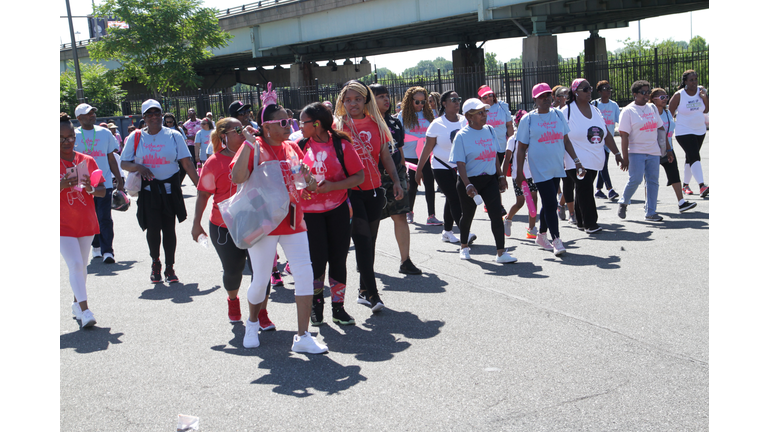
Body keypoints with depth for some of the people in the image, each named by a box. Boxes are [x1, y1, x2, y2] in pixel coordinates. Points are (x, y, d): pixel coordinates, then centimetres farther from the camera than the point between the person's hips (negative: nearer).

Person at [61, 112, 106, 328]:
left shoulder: (87, 161, 4)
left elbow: (102, 191, 3)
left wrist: (91, 188, -19)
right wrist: (62, 185, -25)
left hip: (86, 223, 4)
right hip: (63, 225, -4)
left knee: (82, 266, 14)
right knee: (75, 265, -13)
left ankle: (77, 304, 31)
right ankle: (85, 310, -12)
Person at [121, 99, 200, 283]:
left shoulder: (174, 135, 1)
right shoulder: (136, 137, 3)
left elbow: (187, 163, -2)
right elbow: (124, 163, 6)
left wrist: (199, 185, -9)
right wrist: (137, 167, -16)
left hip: (170, 187, 0)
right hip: (148, 189, 0)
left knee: (169, 228, 2)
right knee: (152, 228, -1)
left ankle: (170, 268, 15)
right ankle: (155, 263, 23)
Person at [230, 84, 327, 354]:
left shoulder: (292, 148, 9)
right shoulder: (254, 148, -7)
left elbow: (309, 183, 18)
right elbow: (237, 178, -24)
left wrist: (308, 178, -5)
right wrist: (249, 143, -25)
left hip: (293, 220, 5)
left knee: (305, 273, -5)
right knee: (261, 280, 5)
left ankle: (303, 337, 2)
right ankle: (252, 321, 36)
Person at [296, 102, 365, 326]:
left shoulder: (341, 144, -6)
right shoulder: (300, 145, 3)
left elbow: (359, 176, -6)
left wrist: (332, 186, -18)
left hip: (337, 209, -1)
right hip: (309, 211, 1)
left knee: (338, 258, 3)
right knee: (317, 259, -1)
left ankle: (338, 307, 16)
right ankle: (316, 302, 21)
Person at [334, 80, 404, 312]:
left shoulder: (376, 125, 9)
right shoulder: (337, 126, 0)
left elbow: (386, 156, 13)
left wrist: (395, 181, 3)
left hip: (374, 190, 4)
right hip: (350, 191, -4)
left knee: (369, 241, 10)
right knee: (363, 241, -10)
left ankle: (364, 292, 21)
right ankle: (372, 293, -6)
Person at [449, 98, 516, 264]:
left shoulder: (490, 131, 7)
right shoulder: (462, 136, -10)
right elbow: (460, 163, -15)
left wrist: (501, 176, 12)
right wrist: (468, 185, -25)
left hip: (490, 179, 4)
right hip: (469, 181, -4)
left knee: (496, 214, -10)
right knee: (468, 215, 13)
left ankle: (501, 252, -10)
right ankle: (464, 247, 37)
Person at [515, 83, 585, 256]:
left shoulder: (559, 115, 8)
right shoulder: (528, 119, -4)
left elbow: (566, 141, 14)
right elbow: (521, 148, -2)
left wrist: (576, 160, 8)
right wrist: (519, 172, -5)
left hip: (557, 168, 5)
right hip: (540, 169, -5)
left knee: (548, 204, 13)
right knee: (551, 204, -11)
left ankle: (541, 236, 29)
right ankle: (556, 240, -4)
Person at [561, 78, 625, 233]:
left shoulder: (595, 110, 15)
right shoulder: (567, 111, -4)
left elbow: (607, 135, 17)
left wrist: (617, 154, 12)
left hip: (595, 161, 6)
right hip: (577, 162, -6)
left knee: (583, 191, 11)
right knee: (584, 190, -11)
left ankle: (581, 222, 21)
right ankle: (589, 223, -5)